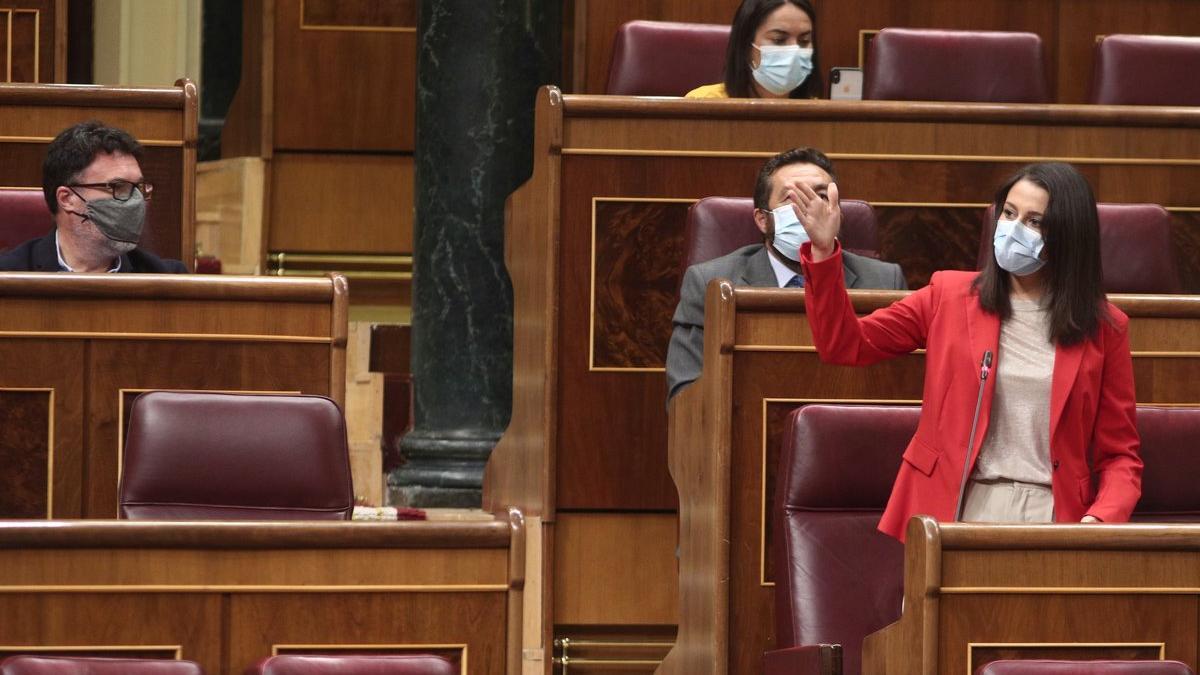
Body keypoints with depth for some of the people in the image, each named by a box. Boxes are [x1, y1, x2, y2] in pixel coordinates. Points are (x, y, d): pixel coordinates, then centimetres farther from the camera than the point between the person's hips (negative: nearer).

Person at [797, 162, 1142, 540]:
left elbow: (1120, 455, 9)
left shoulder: (1103, 328, 7)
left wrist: (1101, 518, -11)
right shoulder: (949, 297, 9)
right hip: (958, 511, 1)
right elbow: (845, 345, 8)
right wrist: (823, 252, -5)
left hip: (1051, 517, -1)